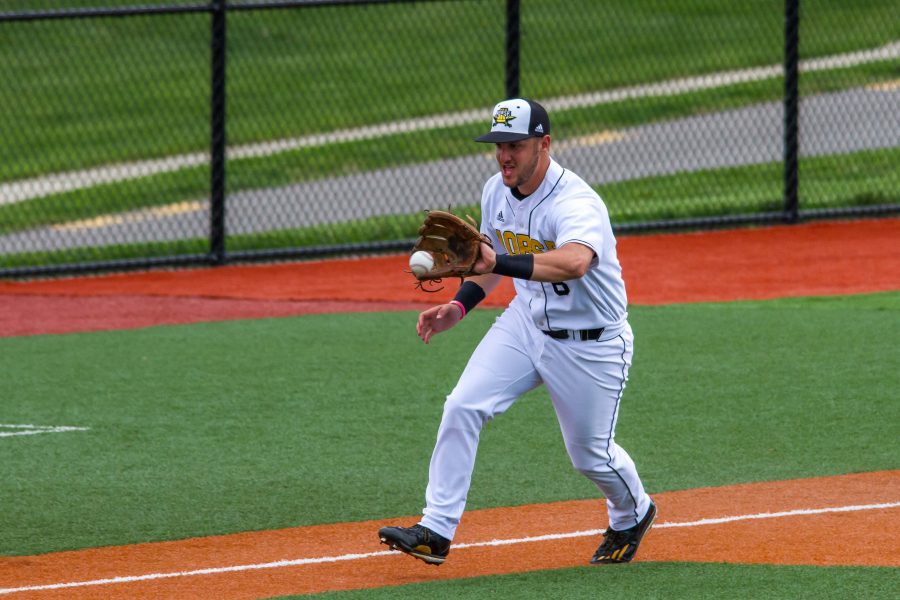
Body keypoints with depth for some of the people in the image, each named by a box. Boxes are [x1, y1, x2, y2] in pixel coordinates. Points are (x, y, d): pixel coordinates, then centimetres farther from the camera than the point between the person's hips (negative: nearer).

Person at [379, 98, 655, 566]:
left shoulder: (576, 203, -31)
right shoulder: (497, 192, -6)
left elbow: (575, 262, -53)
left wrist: (500, 263, -63)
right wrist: (459, 306, -2)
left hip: (590, 343, -6)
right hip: (526, 322, 6)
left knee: (590, 455, 9)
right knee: (462, 408, -14)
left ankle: (633, 515, 42)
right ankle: (436, 531, -11)